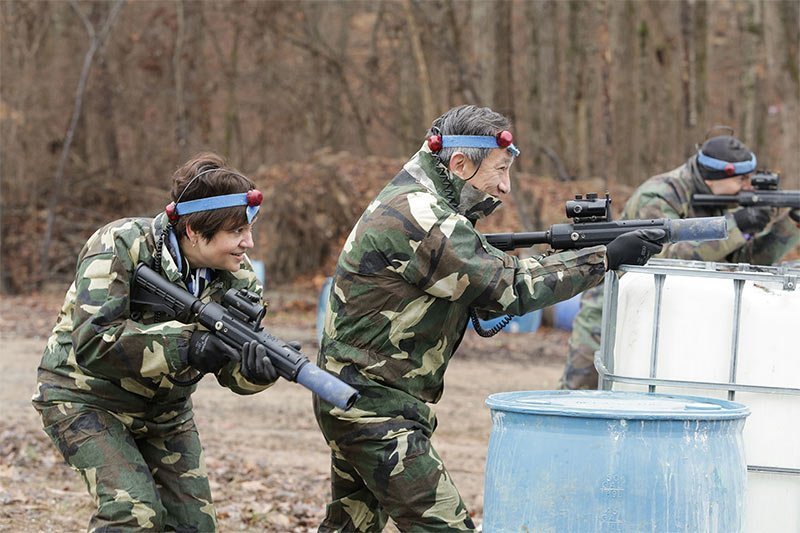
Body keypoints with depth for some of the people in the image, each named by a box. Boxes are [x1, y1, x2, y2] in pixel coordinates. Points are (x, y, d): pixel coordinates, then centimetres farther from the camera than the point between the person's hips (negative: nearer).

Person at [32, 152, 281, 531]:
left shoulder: (237, 277, -8)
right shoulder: (120, 247, -25)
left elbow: (231, 366, -14)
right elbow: (92, 342, -35)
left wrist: (255, 370, -39)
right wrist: (184, 346, -41)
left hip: (165, 411, 6)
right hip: (84, 399, -6)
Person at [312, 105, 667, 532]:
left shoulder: (409, 201, 12)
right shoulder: (420, 218, -21)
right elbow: (510, 288, -20)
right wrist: (605, 257, -16)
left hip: (354, 400, 11)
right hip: (377, 411, -11)